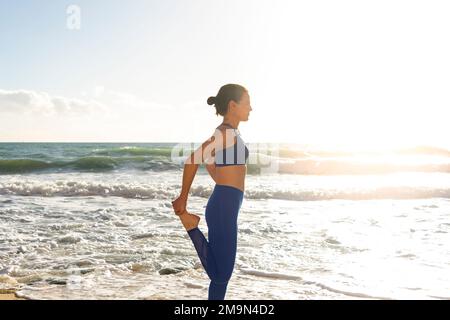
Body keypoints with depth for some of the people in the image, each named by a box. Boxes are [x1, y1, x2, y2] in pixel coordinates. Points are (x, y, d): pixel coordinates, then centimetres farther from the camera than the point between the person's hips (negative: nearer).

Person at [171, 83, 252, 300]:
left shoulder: (227, 132, 15)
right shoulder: (228, 132, -15)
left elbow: (208, 160, 29)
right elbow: (193, 160, -22)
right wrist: (183, 200, -14)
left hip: (224, 206, 11)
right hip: (224, 208, -11)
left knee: (220, 273, 15)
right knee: (221, 274, -1)